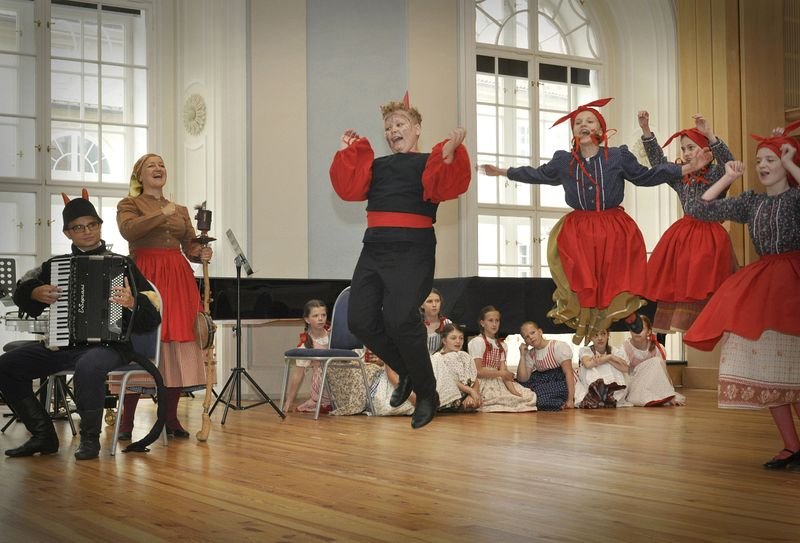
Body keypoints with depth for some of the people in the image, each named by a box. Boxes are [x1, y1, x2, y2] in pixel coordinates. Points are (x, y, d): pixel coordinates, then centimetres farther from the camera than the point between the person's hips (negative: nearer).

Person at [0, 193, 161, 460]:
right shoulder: (56, 265, 15)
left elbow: (151, 314, -3)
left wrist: (132, 303, -25)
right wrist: (35, 293, 0)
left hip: (107, 343, -5)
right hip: (62, 344, 5)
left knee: (88, 367, -39)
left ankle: (90, 438, -16)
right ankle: (43, 435, 2)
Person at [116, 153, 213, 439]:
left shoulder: (180, 210, 21)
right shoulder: (129, 204, 7)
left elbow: (190, 245, 13)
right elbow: (129, 230, -14)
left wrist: (201, 254, -8)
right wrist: (162, 214, -14)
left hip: (178, 278, 5)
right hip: (144, 275, -5)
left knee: (178, 344, 0)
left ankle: (171, 418, 8)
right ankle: (126, 420, -3)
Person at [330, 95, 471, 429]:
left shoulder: (429, 162, 5)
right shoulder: (376, 165, 21)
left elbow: (445, 188, -15)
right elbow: (349, 188, 8)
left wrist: (448, 155, -28)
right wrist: (348, 153, 4)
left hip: (412, 250, -6)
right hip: (374, 247, 6)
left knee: (399, 319, -20)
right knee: (360, 320, -4)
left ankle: (427, 394, 0)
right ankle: (407, 373, 20)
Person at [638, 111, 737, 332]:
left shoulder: (715, 174, -3)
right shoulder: (681, 177, 12)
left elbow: (728, 163, -23)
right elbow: (657, 161, 7)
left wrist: (710, 135, -35)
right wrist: (646, 131, -4)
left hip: (709, 234, -5)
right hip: (684, 233, 6)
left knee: (703, 284, -12)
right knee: (677, 282, 1)